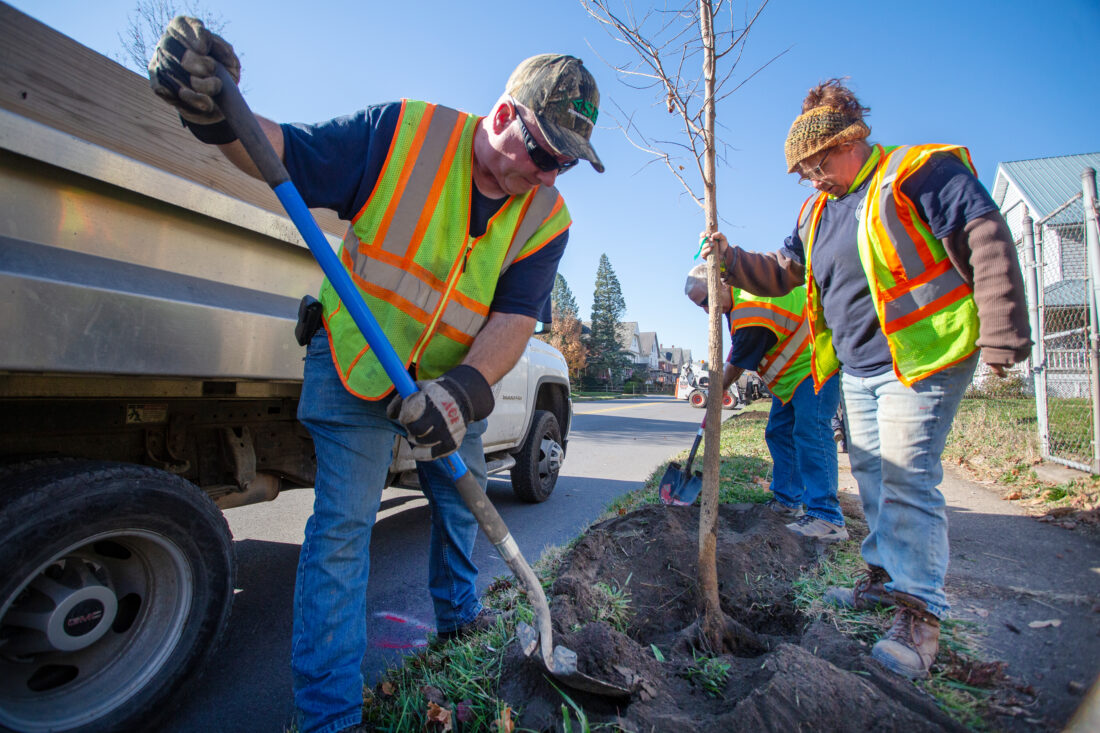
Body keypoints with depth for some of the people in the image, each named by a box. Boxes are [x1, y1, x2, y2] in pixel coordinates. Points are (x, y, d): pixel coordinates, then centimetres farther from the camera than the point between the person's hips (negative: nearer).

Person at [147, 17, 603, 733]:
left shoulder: (546, 219, -9)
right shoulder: (400, 133, -17)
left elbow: (515, 319, -17)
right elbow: (286, 156, -10)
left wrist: (463, 390, -33)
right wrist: (218, 117, -30)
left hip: (457, 377, 5)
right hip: (357, 357, -4)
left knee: (461, 503, 18)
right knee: (344, 524, -5)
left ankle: (459, 618, 47)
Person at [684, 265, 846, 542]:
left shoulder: (751, 310, -29)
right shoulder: (735, 298, 3)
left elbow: (735, 366, -19)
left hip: (814, 364, -10)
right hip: (791, 372, 10)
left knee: (809, 433, -18)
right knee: (779, 433, 9)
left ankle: (827, 519, -18)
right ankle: (786, 502, 17)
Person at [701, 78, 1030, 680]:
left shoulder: (920, 172, -7)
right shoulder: (817, 211, 14)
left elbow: (987, 244, -12)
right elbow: (781, 271, 18)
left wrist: (1000, 337, -16)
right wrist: (730, 260, 0)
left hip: (920, 360, -7)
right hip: (856, 369, 8)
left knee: (907, 478, -10)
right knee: (870, 472, 13)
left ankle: (919, 612, 1)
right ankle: (886, 574, 28)